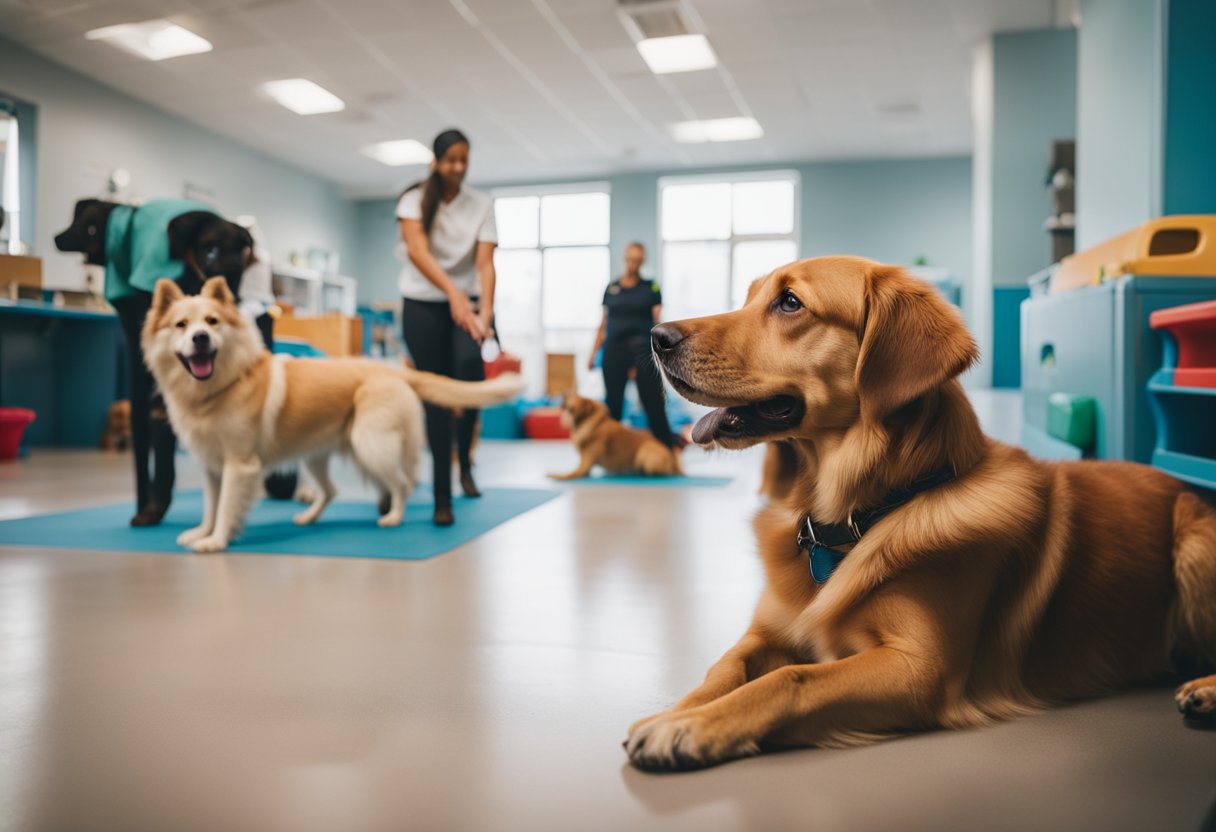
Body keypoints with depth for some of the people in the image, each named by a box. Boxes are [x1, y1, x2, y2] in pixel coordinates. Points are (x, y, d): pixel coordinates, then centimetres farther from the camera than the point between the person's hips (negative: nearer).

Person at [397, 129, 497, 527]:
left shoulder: (482, 204, -1)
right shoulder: (415, 198, -6)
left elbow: (485, 262, -12)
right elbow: (417, 250, -22)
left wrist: (485, 311, -29)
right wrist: (453, 292, -39)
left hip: (467, 300, 1)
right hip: (423, 303, -1)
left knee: (470, 363, -30)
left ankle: (464, 459, -9)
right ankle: (442, 496, 3)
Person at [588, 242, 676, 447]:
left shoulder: (651, 288, 5)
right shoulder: (611, 288, 12)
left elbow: (658, 321, -2)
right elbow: (604, 324, 15)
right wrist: (593, 353, 12)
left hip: (643, 348, -2)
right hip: (614, 348, 2)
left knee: (652, 400, -4)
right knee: (612, 401, 6)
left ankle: (667, 445, 0)